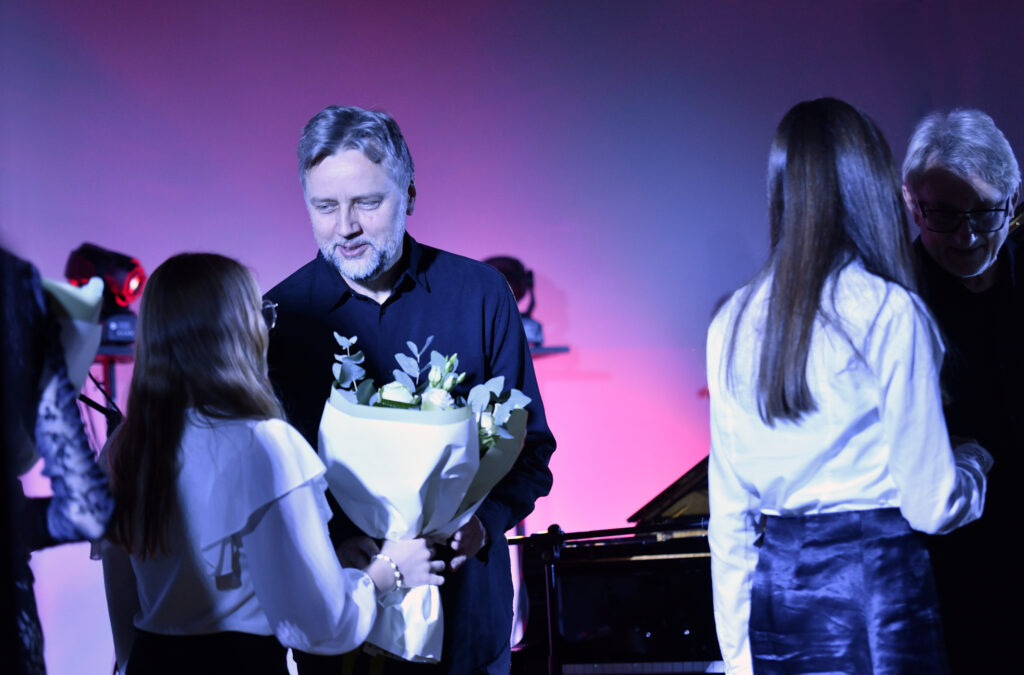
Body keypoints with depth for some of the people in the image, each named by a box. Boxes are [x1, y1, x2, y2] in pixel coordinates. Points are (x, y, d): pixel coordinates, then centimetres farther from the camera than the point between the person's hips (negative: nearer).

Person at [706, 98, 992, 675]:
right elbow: (932, 506, -9)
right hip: (877, 579, -5)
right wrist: (974, 461, 13)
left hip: (774, 589, 5)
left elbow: (729, 510, 7)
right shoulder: (890, 312, -12)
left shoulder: (733, 323, 3)